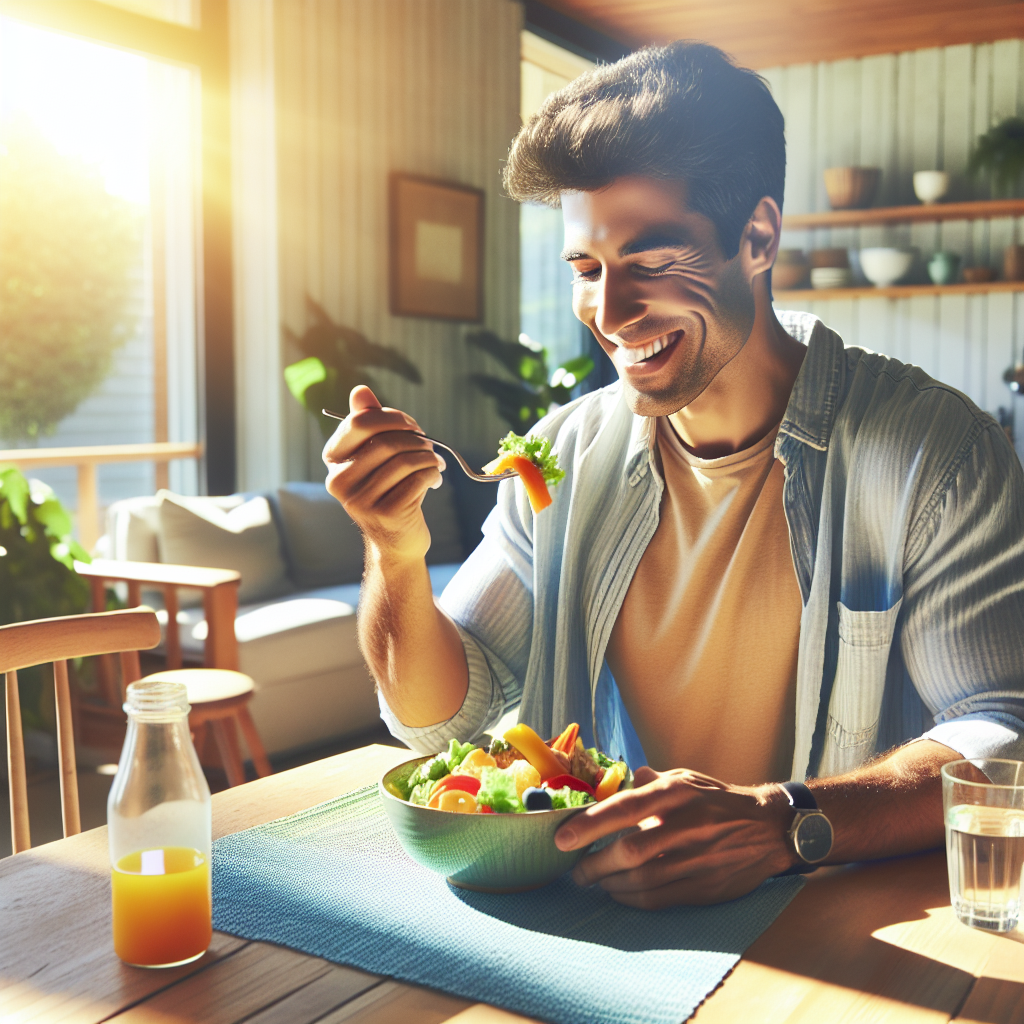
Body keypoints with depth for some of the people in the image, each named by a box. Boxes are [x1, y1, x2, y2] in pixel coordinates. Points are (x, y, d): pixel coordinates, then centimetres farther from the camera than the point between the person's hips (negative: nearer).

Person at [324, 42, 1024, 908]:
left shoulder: (933, 451, -10)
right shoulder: (567, 453, 2)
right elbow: (442, 714, 4)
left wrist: (781, 823, -31)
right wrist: (396, 557, -15)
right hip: (589, 917, 2)